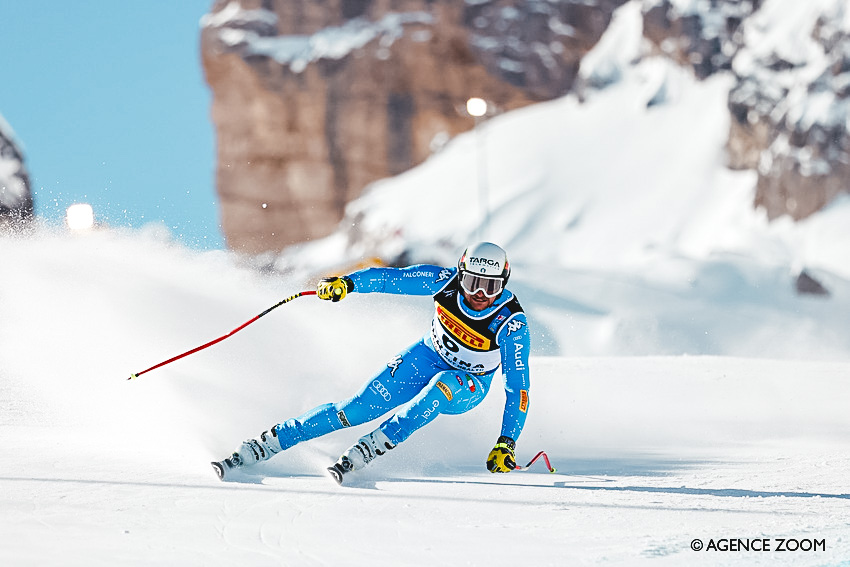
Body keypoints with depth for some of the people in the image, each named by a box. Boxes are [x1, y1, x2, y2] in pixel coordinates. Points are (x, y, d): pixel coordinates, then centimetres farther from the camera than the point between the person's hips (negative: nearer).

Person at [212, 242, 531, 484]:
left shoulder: (512, 324, -27)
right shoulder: (447, 281, -20)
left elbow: (517, 387, -25)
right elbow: (391, 278, -14)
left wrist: (506, 444, -32)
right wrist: (347, 283, -32)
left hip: (468, 387, -2)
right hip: (429, 357, 2)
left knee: (443, 386, -38)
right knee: (360, 407, -15)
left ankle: (359, 455, -37)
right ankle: (253, 451, -15)